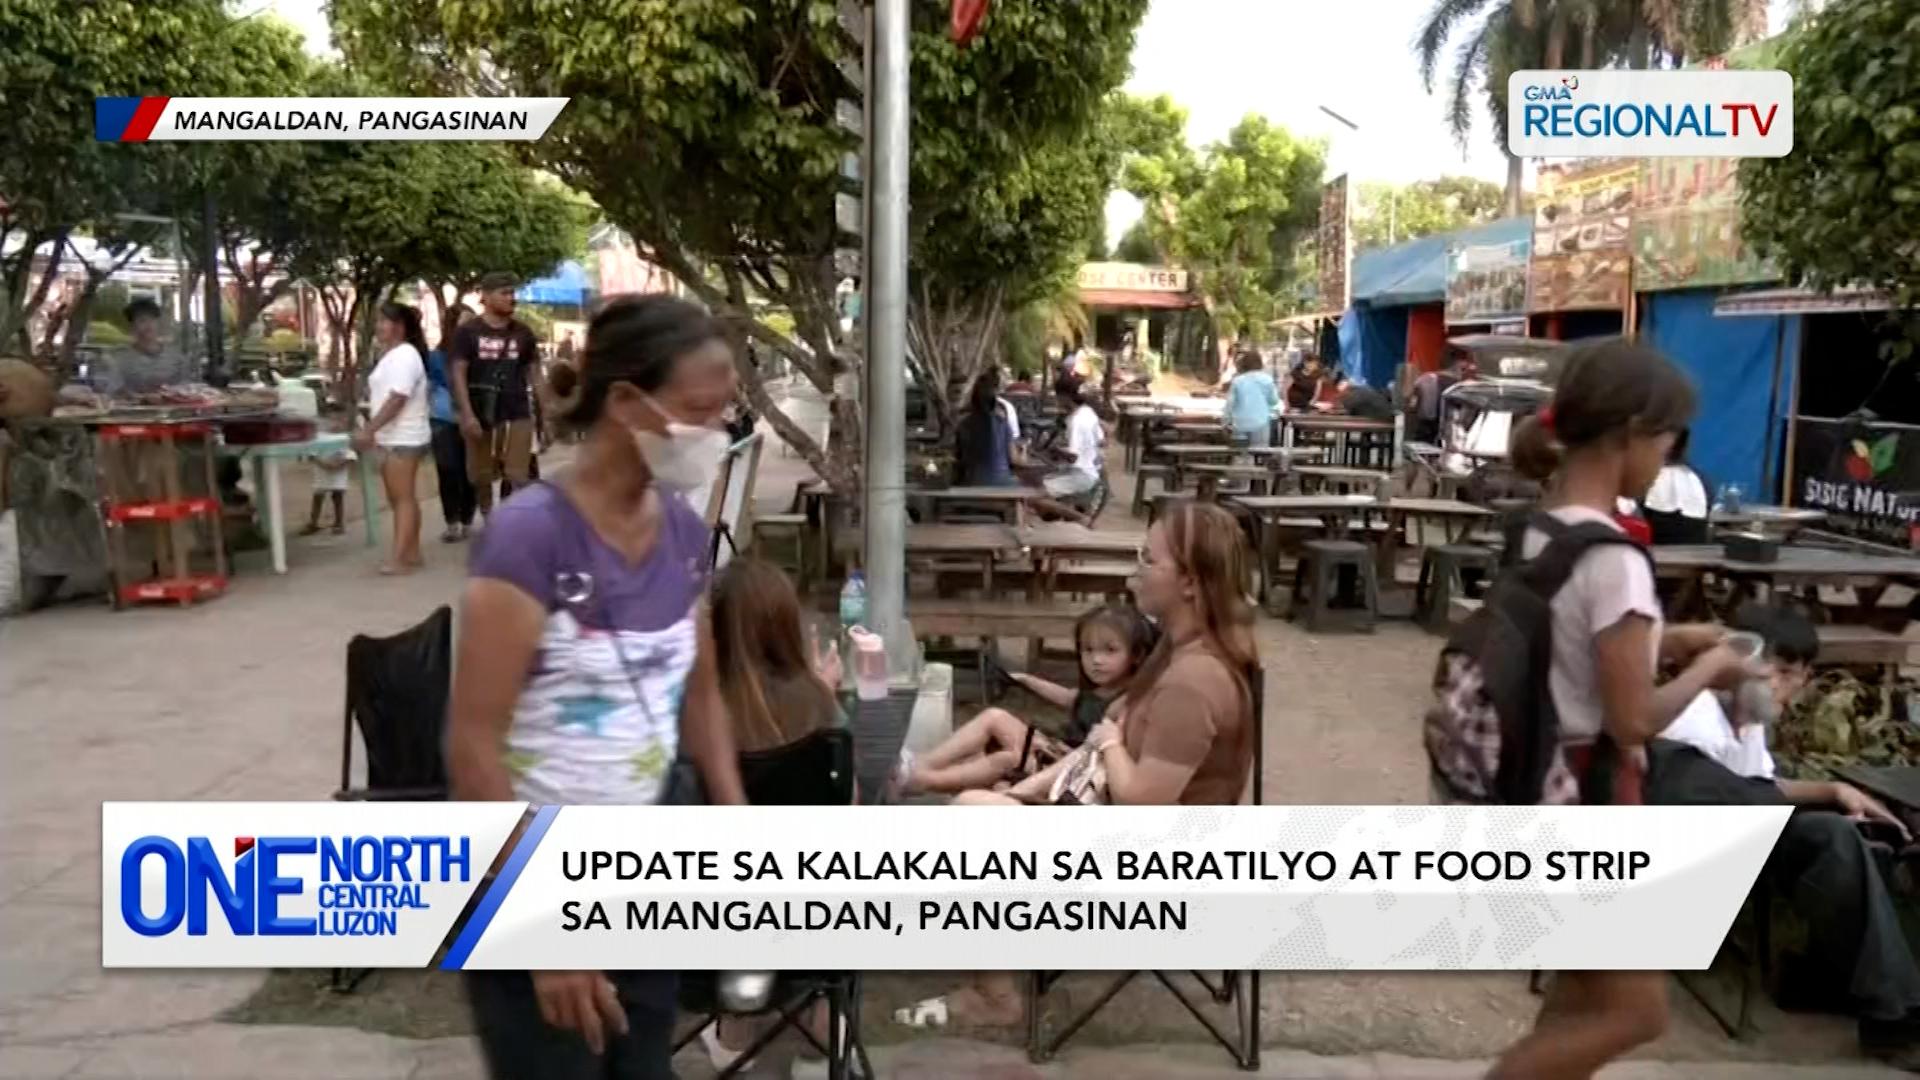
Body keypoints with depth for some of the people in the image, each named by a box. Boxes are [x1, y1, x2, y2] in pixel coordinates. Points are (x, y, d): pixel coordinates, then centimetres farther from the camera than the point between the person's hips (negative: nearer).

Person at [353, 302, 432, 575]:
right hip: (393, 438, 10)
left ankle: (400, 558, -9)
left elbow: (396, 400, -24)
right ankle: (410, 553, 17)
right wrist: (369, 430, 18)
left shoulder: (404, 356, -16)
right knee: (400, 498, 12)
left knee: (403, 498, -9)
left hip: (404, 438, -10)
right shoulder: (393, 355, 17)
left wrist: (369, 430, -24)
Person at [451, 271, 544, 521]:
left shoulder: (522, 333, 7)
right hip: (480, 414, -1)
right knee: (481, 476, 8)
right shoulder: (467, 332, -1)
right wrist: (466, 413, -13)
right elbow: (459, 374, -3)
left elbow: (534, 372, 11)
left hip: (517, 413, 1)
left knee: (518, 476, -5)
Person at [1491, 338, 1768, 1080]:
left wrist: (1669, 640, 10)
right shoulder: (1613, 559, -23)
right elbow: (1634, 721, -21)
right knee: (1634, 1011, 8)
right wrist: (1707, 668, -5)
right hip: (1589, 799, -9)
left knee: (1583, 995, 23)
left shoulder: (1536, 534, 2)